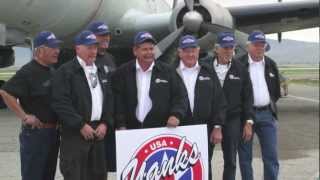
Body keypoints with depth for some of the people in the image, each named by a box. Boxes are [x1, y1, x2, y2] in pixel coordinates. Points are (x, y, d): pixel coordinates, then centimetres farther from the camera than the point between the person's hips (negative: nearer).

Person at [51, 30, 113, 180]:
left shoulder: (101, 72, 18)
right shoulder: (65, 71, -6)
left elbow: (109, 99, 17)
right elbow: (60, 103, -15)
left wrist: (105, 123, 2)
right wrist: (81, 125, -16)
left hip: (98, 131, 7)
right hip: (75, 132, -7)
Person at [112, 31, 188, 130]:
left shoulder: (168, 71, 8)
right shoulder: (122, 73, 8)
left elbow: (180, 96, 6)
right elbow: (117, 102, 5)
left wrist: (176, 115, -11)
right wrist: (121, 125, -4)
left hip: (161, 131, 0)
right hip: (132, 131, 0)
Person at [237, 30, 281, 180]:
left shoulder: (271, 65, 11)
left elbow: (276, 91, 19)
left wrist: (270, 104, 9)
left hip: (266, 114, 3)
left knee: (271, 156, 1)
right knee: (245, 157, 5)